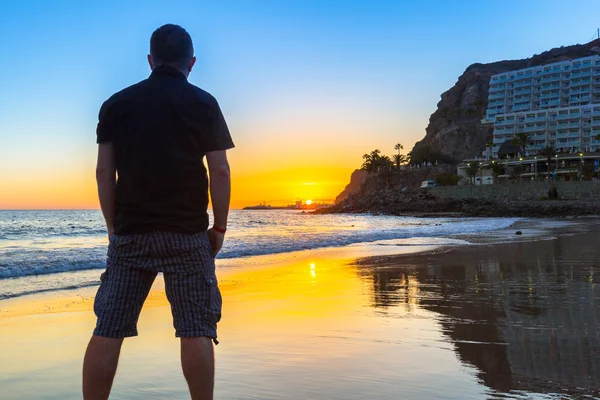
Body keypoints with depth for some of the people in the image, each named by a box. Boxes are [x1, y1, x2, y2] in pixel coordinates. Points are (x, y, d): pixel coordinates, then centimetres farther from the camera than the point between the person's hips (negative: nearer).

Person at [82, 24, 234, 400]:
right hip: (188, 232, -2)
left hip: (130, 232, 2)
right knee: (196, 330, 2)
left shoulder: (116, 103, 8)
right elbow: (220, 171, -4)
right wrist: (220, 228, 4)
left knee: (108, 329, 5)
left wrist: (114, 227, 11)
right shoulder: (203, 103, 1)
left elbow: (104, 172, 5)